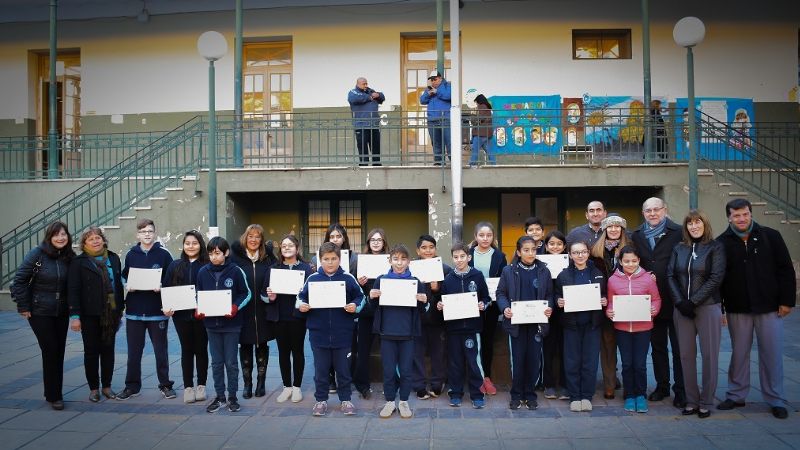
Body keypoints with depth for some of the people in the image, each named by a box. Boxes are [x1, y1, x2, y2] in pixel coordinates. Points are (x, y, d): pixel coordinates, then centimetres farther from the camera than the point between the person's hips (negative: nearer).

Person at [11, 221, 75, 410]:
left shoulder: (70, 257, 1)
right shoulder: (37, 253, -10)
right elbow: (20, 280, -8)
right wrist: (23, 306, -9)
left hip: (62, 312, 4)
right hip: (40, 312, -4)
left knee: (59, 351, 9)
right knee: (50, 351, -4)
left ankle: (54, 392, 23)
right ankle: (53, 396, 8)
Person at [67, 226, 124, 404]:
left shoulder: (113, 258, 7)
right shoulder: (78, 262, -4)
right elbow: (73, 290, -8)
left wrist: (120, 309, 8)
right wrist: (75, 316, -15)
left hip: (111, 314, 3)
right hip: (90, 315, -3)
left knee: (108, 349, 9)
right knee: (91, 351, 6)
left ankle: (107, 386, 20)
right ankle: (93, 388, 17)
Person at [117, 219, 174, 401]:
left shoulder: (163, 254, -2)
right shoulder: (131, 254, 6)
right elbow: (124, 276, 14)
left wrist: (161, 286, -17)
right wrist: (127, 285, -7)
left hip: (157, 311, -2)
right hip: (134, 311, 2)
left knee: (161, 350, 8)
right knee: (134, 351, 10)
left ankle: (165, 385, 19)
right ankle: (132, 386, 23)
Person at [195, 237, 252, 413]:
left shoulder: (235, 271, -8)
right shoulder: (203, 271, 1)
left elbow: (246, 293, -2)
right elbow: (198, 294, 11)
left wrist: (235, 307, -18)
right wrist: (198, 309, -7)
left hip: (231, 323, -3)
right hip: (211, 323, 3)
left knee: (231, 362, 5)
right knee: (216, 362, 11)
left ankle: (232, 397, 18)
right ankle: (219, 396, 22)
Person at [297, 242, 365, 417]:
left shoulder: (348, 278, -1)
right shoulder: (312, 279, 2)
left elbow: (360, 297, 5)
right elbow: (301, 297, 10)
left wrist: (355, 306, -15)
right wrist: (301, 305, -11)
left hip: (342, 333, -1)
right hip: (319, 333, 1)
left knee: (343, 368, 10)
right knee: (321, 369, 11)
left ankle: (345, 399, 25)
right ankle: (321, 400, 26)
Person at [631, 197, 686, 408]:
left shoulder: (678, 233, -5)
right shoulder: (637, 236, 8)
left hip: (673, 299, -4)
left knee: (679, 347, 3)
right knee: (657, 346, 14)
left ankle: (680, 390, 12)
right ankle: (662, 386, 26)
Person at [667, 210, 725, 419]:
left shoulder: (715, 247, 0)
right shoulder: (679, 249, 10)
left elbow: (716, 278, -9)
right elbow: (670, 276, 6)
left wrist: (693, 301, -13)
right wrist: (680, 302, -7)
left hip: (708, 307, -3)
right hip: (682, 308, 3)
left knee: (709, 354, 2)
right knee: (686, 354, 5)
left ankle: (706, 403, 13)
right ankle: (691, 400, 15)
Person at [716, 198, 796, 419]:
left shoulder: (771, 237, 0)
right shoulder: (722, 243, -1)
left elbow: (786, 270, 1)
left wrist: (787, 300, -3)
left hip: (769, 308, 0)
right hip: (737, 309, 1)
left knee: (772, 354, 5)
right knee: (739, 354, 10)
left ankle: (776, 400, 16)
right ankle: (736, 395, 21)